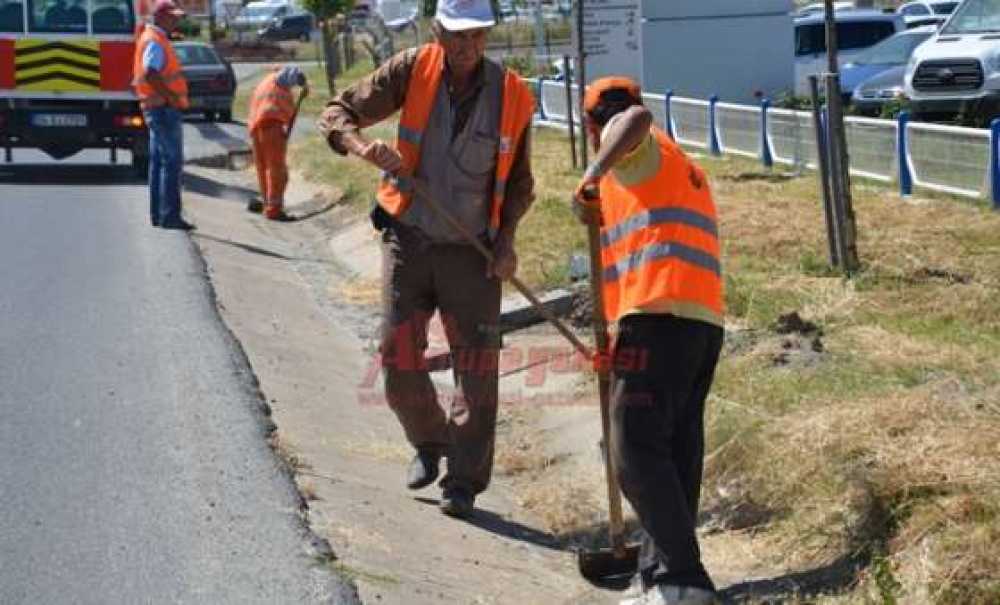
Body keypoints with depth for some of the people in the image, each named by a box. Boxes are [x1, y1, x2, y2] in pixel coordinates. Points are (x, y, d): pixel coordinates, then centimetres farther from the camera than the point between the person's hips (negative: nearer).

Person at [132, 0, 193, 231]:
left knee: (158, 162, 13)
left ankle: (157, 214, 17)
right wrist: (172, 96, -24)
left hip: (158, 110, 11)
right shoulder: (155, 42, -14)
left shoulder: (158, 39, 18)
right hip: (164, 108, -11)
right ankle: (170, 215, -12)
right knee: (172, 161, -11)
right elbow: (151, 74, -29)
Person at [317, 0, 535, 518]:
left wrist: (506, 240, -8)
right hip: (408, 240, 1)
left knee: (475, 366, -2)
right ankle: (429, 443, 30)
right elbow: (338, 113, -4)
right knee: (398, 358, 3)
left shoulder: (511, 95, -6)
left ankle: (464, 480, 9)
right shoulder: (412, 71, -8)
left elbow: (517, 181, 6)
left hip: (472, 249, -1)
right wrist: (364, 147, -26)